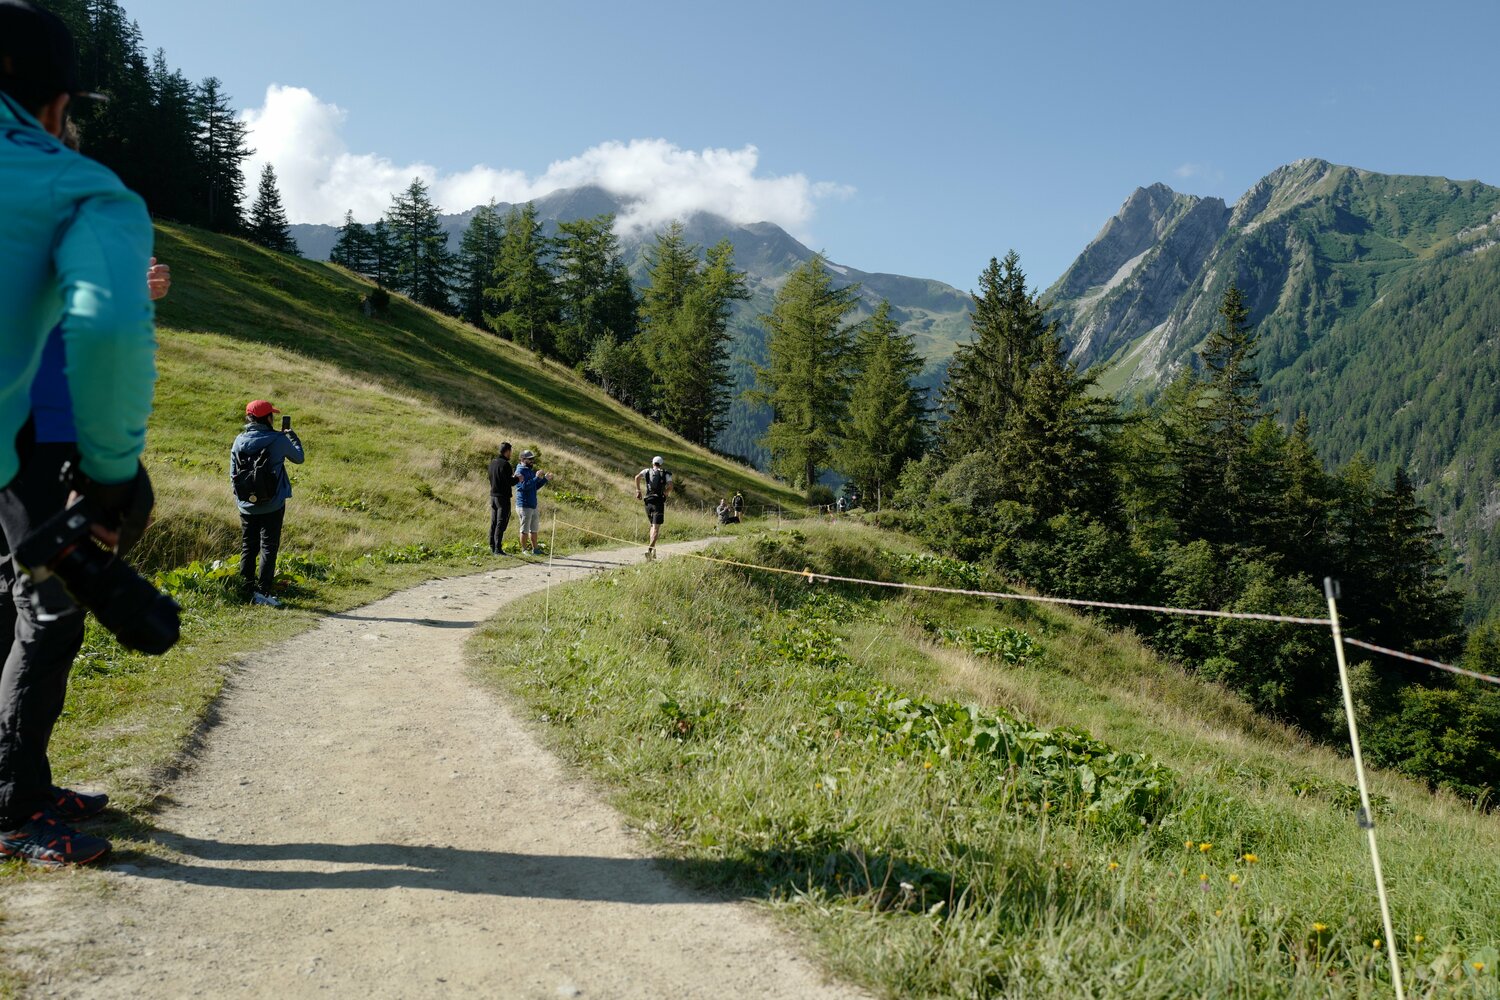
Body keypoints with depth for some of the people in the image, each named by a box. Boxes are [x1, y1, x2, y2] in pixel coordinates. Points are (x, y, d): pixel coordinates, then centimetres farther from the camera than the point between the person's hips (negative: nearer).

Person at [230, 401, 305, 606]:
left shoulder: (239, 441, 1)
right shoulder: (278, 440, -11)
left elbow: (233, 474, 8)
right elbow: (299, 457, 6)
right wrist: (290, 434, 21)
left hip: (247, 506, 4)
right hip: (272, 506, -4)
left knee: (248, 548, 13)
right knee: (268, 548, 0)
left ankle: (245, 589, 16)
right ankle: (262, 592, -4)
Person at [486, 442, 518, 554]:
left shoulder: (492, 462, 11)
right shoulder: (505, 464, -15)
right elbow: (509, 482, -18)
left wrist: (511, 476, 22)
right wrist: (518, 479, 2)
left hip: (493, 495, 8)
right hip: (503, 497, -8)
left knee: (493, 523, 12)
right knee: (501, 524, -6)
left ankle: (492, 548, 15)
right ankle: (498, 549, -8)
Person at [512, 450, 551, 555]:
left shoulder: (530, 470, 15)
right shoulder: (521, 471, -12)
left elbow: (535, 487, 20)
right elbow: (524, 486, -24)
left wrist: (545, 479, 9)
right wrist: (537, 478, -26)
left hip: (533, 505, 9)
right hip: (524, 505, -9)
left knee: (534, 529, 13)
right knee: (525, 529, -2)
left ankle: (534, 549, 20)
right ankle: (524, 550, 6)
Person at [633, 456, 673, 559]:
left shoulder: (647, 471, 11)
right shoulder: (666, 474, 8)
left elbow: (637, 477, -9)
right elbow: (670, 487, -7)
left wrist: (638, 491, -2)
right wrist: (663, 493, 10)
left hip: (648, 501, 3)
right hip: (659, 502, -3)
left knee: (652, 525, 21)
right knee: (656, 527, -8)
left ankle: (653, 549, 15)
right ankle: (650, 548, -28)